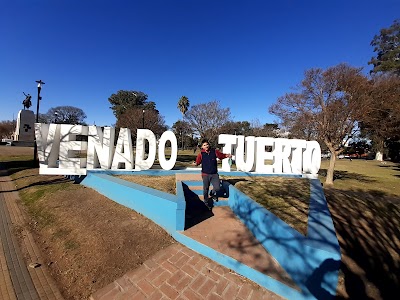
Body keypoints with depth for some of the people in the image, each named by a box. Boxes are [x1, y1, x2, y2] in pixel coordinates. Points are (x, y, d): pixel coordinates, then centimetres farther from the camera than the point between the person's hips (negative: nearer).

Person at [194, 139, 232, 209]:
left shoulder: (214, 151, -1)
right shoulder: (201, 154, -5)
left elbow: (221, 155, 10)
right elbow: (198, 161, -5)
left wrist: (227, 155, -7)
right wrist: (195, 163, -27)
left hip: (214, 174, 1)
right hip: (205, 174, -1)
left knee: (217, 188, -2)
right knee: (205, 189, 8)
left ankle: (212, 194, 35)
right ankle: (206, 202, 30)